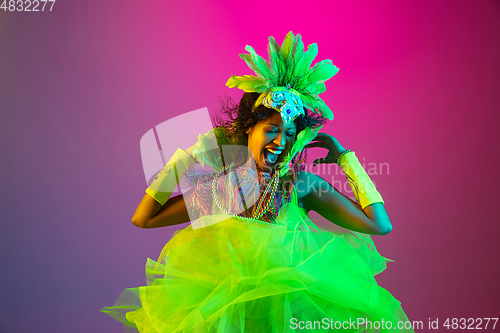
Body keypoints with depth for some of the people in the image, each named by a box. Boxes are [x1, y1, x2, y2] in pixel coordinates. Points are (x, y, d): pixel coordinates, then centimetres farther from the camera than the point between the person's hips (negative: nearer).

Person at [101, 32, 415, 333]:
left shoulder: (305, 185, -1)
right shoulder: (218, 188, 1)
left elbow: (381, 225, -5)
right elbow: (143, 219, 2)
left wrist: (345, 157, -1)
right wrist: (188, 155, 0)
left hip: (293, 304, 0)